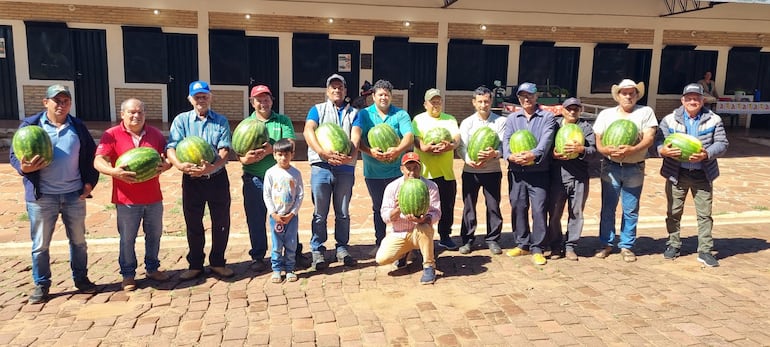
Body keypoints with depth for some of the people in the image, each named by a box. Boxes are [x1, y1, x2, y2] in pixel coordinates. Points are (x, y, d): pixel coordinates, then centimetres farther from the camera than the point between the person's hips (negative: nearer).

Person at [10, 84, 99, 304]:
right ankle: (41, 285, 20)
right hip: (41, 196, -2)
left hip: (74, 194, 2)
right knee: (40, 244, 7)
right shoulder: (30, 125, -1)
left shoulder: (78, 127, 6)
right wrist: (24, 167, -24)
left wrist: (89, 183, 1)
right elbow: (14, 154, -1)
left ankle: (81, 278, 26)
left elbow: (90, 156, 10)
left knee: (78, 241, 12)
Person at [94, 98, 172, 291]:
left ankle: (152, 268, 31)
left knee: (154, 235, 14)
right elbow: (98, 161, -11)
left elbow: (168, 156, 9)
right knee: (127, 239, 6)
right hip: (127, 199, -3)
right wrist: (113, 171, -32)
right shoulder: (112, 135, -3)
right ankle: (128, 275, 20)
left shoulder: (155, 134, 8)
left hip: (153, 197, 3)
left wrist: (166, 165, -16)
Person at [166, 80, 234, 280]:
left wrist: (212, 167, -28)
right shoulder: (181, 120, 3)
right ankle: (195, 265, 24)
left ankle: (217, 262, 23)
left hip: (217, 178, 0)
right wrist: (180, 165, -30)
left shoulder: (221, 121, 3)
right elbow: (171, 148, -8)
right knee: (193, 224, 10)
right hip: (192, 180, 0)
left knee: (221, 222, 7)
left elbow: (225, 150, -8)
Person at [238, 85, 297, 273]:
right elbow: (240, 155, 0)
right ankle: (257, 256, 18)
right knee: (256, 220, 5)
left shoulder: (283, 121, 8)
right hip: (254, 179, 1)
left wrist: (272, 149, -24)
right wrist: (248, 158, -24)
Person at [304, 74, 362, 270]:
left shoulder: (353, 113, 16)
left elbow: (356, 136, -1)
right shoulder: (317, 110, 12)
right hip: (321, 167, -1)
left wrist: (350, 156, -22)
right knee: (320, 213, 2)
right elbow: (308, 131, -6)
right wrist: (324, 153, -23)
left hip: (345, 168, 2)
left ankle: (342, 249, 20)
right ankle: (317, 251, 11)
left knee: (343, 213, 9)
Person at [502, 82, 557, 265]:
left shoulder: (547, 117, 5)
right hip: (516, 172, 3)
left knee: (539, 209, -5)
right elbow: (506, 140, 3)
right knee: (518, 207, 8)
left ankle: (537, 249, 4)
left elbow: (546, 139, -10)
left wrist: (534, 154, -27)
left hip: (538, 172, -3)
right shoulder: (512, 118, 15)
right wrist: (509, 155, -18)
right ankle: (522, 244, 22)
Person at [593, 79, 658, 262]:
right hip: (610, 167, 1)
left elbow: (649, 138, -8)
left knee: (631, 210, 5)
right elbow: (598, 142, 2)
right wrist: (608, 150, -21)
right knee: (607, 208, 5)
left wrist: (632, 149, -27)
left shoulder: (646, 112, 2)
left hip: (634, 169, -1)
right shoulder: (606, 114, 6)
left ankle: (627, 246, 17)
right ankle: (606, 244, 18)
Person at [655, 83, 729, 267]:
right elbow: (659, 142, -3)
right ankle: (673, 245, 25)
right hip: (677, 174, 0)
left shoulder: (714, 120, 1)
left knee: (705, 214, 4)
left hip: (703, 175, 0)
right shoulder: (670, 120, 0)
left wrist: (706, 154, -21)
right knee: (674, 212, 9)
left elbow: (722, 143, -1)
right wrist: (664, 150, -26)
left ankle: (705, 250, 13)